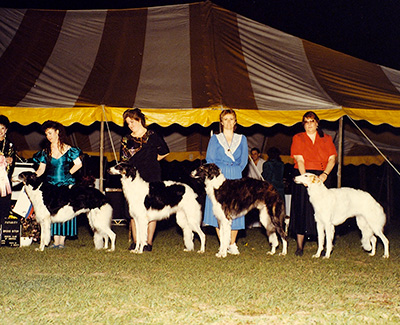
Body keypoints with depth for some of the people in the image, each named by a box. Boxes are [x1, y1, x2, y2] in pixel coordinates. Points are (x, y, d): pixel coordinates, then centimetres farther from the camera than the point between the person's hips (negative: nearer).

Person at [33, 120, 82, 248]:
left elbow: (78, 164, 4)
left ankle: (62, 240, -1)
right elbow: (41, 169, 10)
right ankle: (55, 240, 1)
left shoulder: (67, 149, 2)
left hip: (67, 184, -3)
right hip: (51, 184, 3)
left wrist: (69, 173, -4)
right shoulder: (45, 151, 11)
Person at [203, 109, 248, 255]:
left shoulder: (242, 139, 14)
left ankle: (232, 244, 5)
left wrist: (235, 172, 0)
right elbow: (210, 159, 3)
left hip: (236, 178, 1)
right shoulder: (215, 139, 9)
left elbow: (244, 161, 11)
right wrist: (219, 173, -6)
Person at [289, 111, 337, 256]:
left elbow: (332, 159, 4)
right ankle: (300, 246, -3)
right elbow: (299, 160, -6)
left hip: (322, 177, 2)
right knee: (302, 210, -5)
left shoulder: (326, 139, 12)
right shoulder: (298, 138, 6)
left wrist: (325, 174, -13)